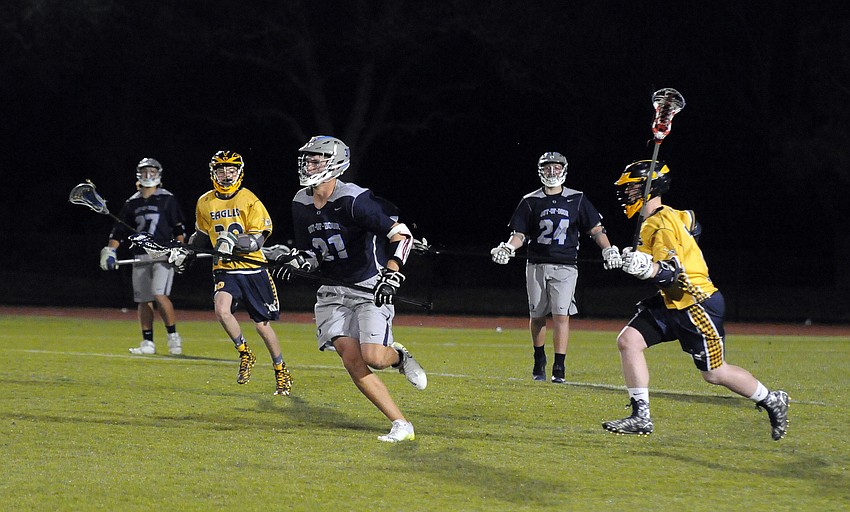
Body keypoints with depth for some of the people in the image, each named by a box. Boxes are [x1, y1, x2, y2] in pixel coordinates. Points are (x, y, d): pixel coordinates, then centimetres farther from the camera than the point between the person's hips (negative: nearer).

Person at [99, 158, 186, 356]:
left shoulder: (167, 199, 2)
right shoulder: (132, 203, 13)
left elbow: (179, 228, 3)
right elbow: (119, 230, 13)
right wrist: (110, 251, 1)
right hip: (140, 257, 5)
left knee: (159, 295, -19)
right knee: (144, 301, 4)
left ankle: (173, 337, -7)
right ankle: (148, 343, 11)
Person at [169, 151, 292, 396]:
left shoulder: (250, 201, -8)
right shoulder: (205, 203, 5)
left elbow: (257, 240, -14)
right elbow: (202, 235, 23)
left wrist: (234, 241, -30)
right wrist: (186, 251, 10)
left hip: (253, 270, -3)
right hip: (224, 270, 3)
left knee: (262, 325, 3)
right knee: (221, 309, -26)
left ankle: (281, 372, 25)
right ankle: (245, 355, -2)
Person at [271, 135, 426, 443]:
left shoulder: (353, 200, -18)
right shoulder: (302, 204, 5)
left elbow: (401, 234, -18)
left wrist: (392, 275, -28)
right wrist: (296, 261, -4)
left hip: (370, 288, -6)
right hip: (334, 292, 6)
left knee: (373, 358, -21)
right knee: (352, 359, -13)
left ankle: (398, 356, 18)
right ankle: (401, 425, -7)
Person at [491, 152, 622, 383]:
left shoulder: (577, 200, 5)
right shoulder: (530, 202, 6)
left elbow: (595, 229, 7)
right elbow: (520, 234, 5)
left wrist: (608, 250, -7)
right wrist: (507, 248, -14)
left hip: (565, 266, -2)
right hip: (536, 266, 2)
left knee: (561, 314, -12)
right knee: (537, 316, 7)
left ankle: (559, 368, -9)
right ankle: (539, 362, 28)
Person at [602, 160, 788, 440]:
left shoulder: (662, 225, -21)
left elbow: (670, 274, -26)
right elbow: (692, 225, 26)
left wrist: (646, 269, -45)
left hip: (696, 305, -10)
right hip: (672, 303, 10)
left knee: (714, 373, 1)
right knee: (628, 340, -7)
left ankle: (772, 401, 24)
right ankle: (640, 417, -6)